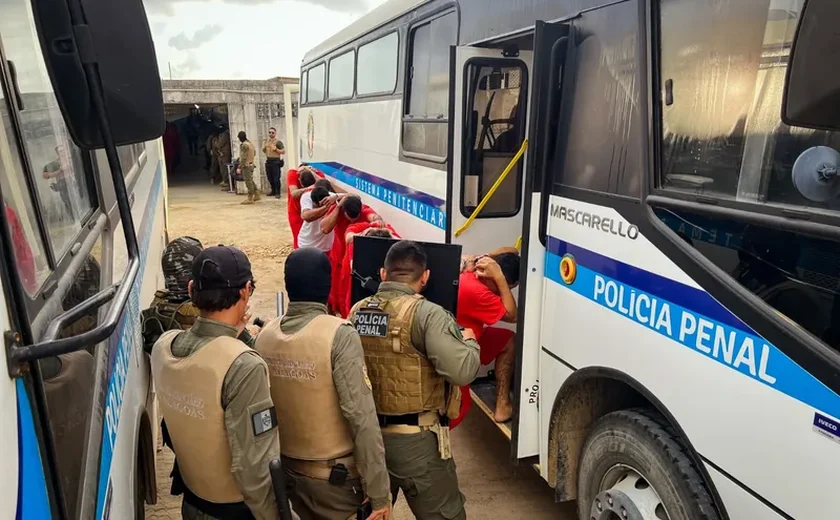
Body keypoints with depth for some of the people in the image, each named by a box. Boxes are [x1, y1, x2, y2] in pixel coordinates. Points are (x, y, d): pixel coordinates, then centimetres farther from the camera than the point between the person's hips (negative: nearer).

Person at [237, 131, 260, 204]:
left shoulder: (244, 145, -17)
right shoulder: (250, 143, 11)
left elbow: (243, 158, -20)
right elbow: (254, 153, 20)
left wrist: (240, 167, -19)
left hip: (246, 165, -9)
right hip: (251, 164, 9)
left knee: (248, 182, -4)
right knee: (251, 181, 18)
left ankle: (250, 199, 1)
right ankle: (257, 196, 22)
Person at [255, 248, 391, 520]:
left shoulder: (265, 334, -4)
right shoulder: (339, 334, -20)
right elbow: (362, 418, -23)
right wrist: (379, 493, -16)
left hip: (286, 469, 5)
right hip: (333, 474, -5)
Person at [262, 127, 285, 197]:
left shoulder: (278, 142, -5)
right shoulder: (266, 141, 14)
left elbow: (283, 151, -6)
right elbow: (264, 151, 24)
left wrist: (276, 149, -17)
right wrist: (264, 148, 3)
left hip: (276, 161, -6)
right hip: (268, 161, 7)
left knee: (276, 178, -8)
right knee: (270, 178, 11)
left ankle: (278, 193, -2)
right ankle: (273, 191, 24)